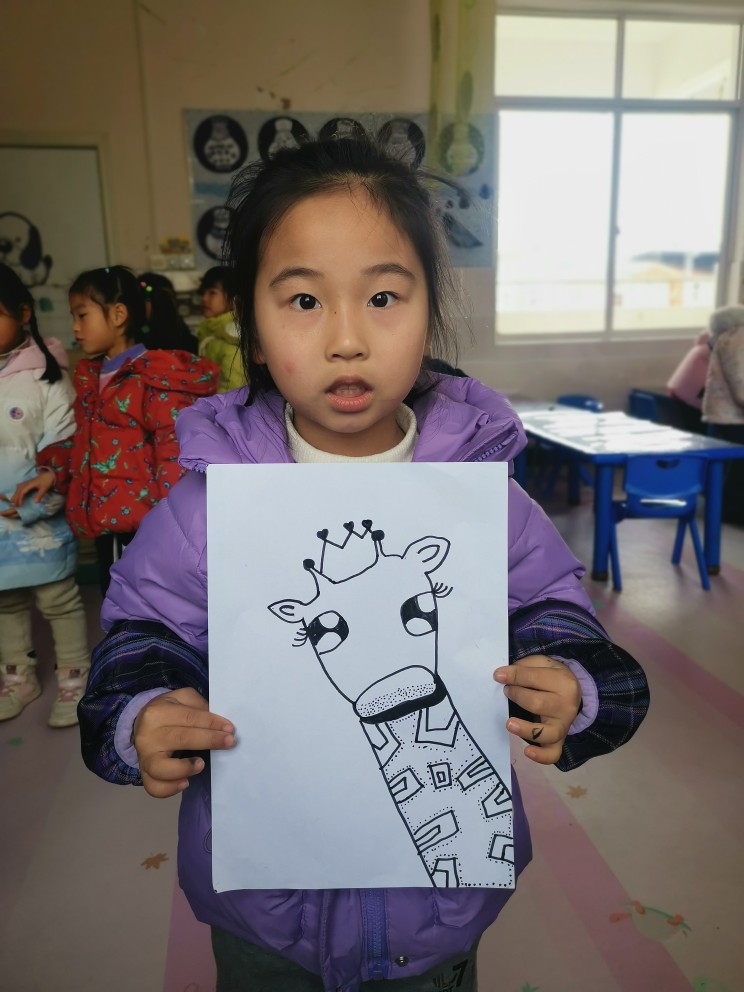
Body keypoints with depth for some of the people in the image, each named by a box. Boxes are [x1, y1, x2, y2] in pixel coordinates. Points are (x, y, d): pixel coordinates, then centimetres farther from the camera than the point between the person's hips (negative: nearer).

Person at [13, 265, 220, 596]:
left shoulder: (154, 377, -13)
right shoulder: (91, 377, 12)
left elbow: (174, 450, -17)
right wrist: (53, 472, 6)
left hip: (145, 524, -8)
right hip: (104, 525, 8)